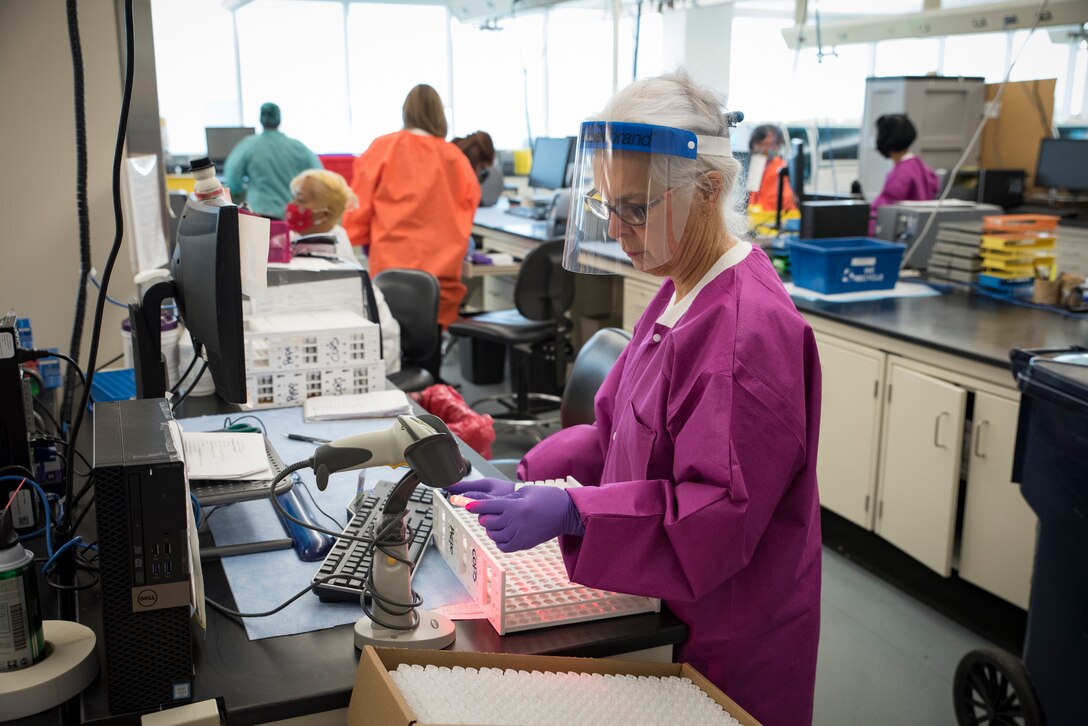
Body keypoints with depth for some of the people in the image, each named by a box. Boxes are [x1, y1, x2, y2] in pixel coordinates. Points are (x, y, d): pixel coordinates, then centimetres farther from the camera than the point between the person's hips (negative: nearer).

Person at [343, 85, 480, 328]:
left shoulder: (383, 148, -1)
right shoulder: (454, 156, 3)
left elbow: (360, 201, 3)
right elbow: (470, 201, 12)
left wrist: (360, 238, 20)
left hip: (392, 265, -1)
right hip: (443, 268, 2)